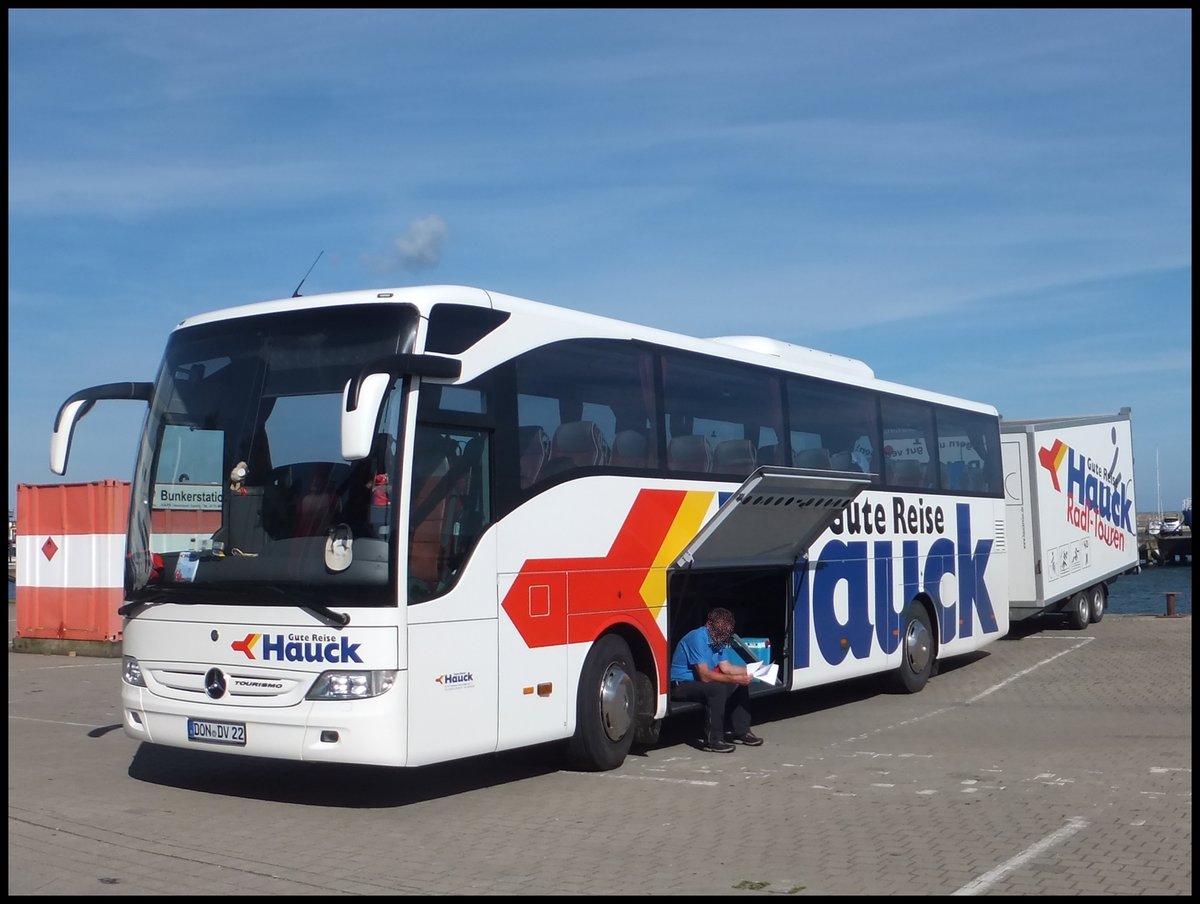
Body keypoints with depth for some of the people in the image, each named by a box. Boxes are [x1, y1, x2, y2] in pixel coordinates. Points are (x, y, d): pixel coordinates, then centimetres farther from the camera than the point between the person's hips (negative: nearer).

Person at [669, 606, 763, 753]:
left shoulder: (718, 639, 4)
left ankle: (740, 730, 9)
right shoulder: (698, 638, -25)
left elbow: (726, 667, 6)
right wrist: (734, 678, -35)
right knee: (717, 689, -33)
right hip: (681, 685, -10)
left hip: (699, 682, 10)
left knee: (740, 685, 2)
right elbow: (705, 676, -30)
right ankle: (713, 740, -26)